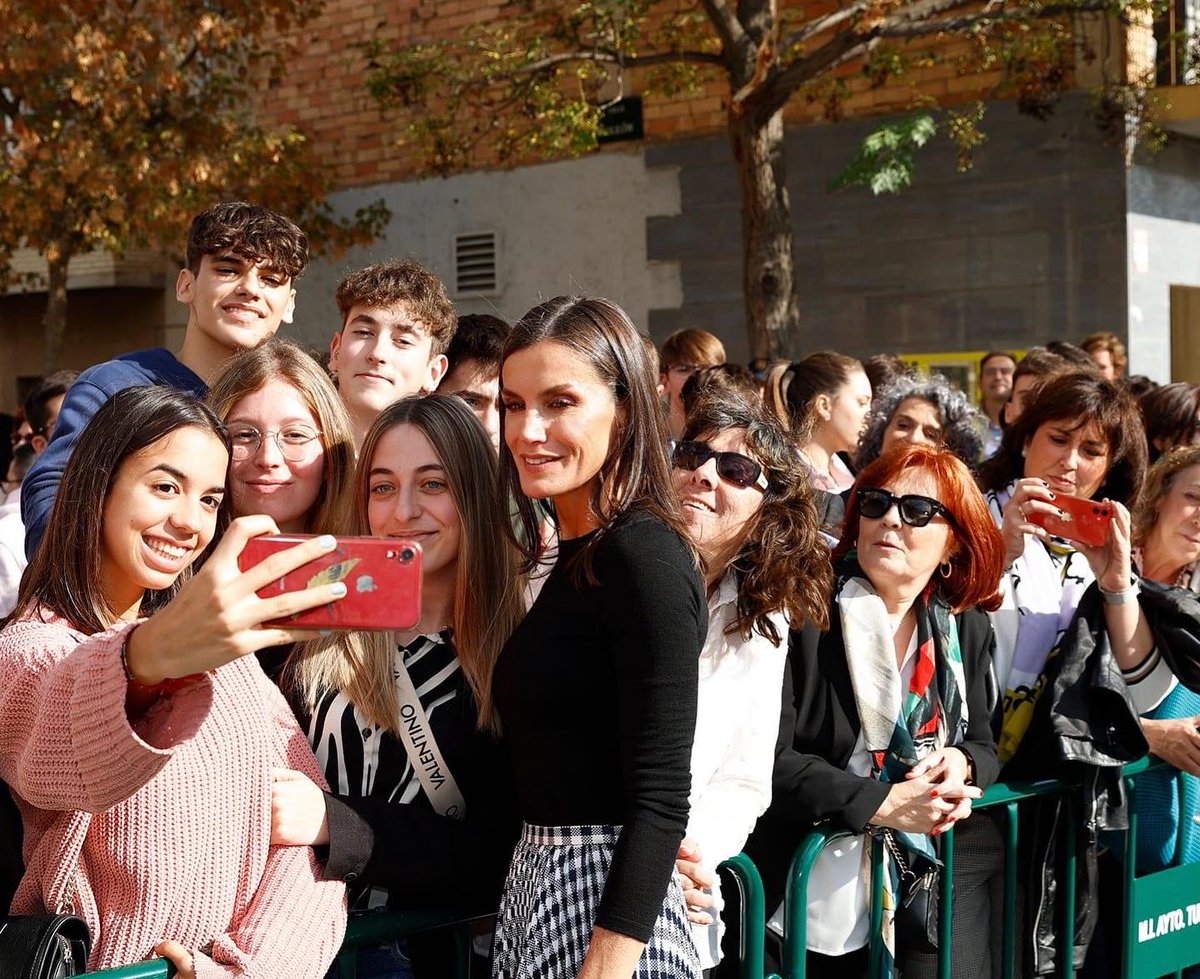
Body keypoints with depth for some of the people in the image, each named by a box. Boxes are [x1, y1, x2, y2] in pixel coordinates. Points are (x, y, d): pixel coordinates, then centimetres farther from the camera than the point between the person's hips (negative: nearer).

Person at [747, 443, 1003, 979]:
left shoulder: (967, 629, 7)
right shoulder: (806, 613, -11)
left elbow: (983, 746, 14)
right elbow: (769, 760, -15)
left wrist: (960, 765, -10)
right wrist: (881, 803, -22)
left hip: (933, 872, 4)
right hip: (821, 881, -4)